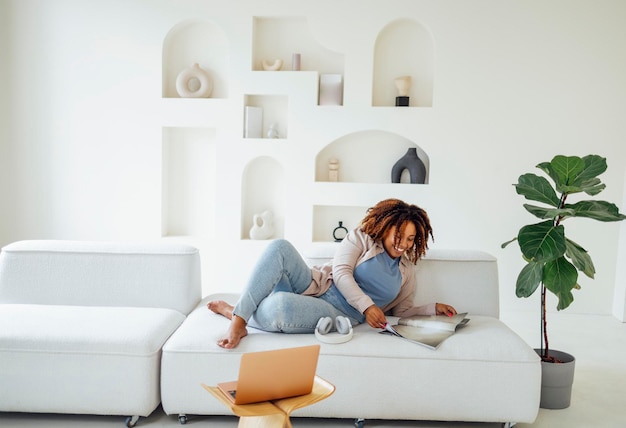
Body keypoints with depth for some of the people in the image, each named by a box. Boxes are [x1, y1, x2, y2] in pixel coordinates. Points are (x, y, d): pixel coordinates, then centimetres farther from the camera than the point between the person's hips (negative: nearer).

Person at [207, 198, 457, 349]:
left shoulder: (406, 272, 20)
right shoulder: (360, 238, 10)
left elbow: (402, 311, 26)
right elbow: (341, 272, -3)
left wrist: (433, 308, 11)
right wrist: (367, 305, -15)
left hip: (337, 314, 0)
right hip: (315, 288, 1)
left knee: (279, 305, -36)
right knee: (279, 247, -31)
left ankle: (235, 313, -6)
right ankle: (240, 313, -28)